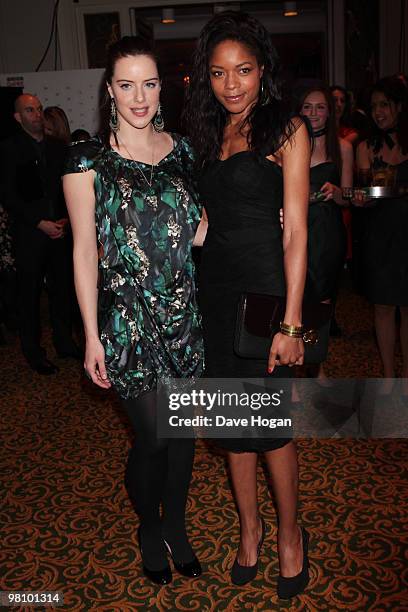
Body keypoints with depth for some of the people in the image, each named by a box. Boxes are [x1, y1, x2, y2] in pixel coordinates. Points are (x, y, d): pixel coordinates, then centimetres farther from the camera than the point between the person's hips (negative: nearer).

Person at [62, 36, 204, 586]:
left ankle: (176, 526, 37)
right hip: (127, 317, -4)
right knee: (153, 436, 0)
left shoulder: (181, 148, 7)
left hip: (184, 311, 4)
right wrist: (92, 336, -8)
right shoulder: (89, 160, -5)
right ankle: (148, 529, 31)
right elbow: (85, 250, -5)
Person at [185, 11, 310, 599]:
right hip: (213, 287, 5)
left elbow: (296, 231, -9)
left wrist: (291, 321, -15)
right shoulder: (208, 134, 13)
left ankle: (290, 534, 27)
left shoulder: (287, 131, -4)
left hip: (263, 285, -5)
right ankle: (249, 526, 32)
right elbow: (204, 218, 13)